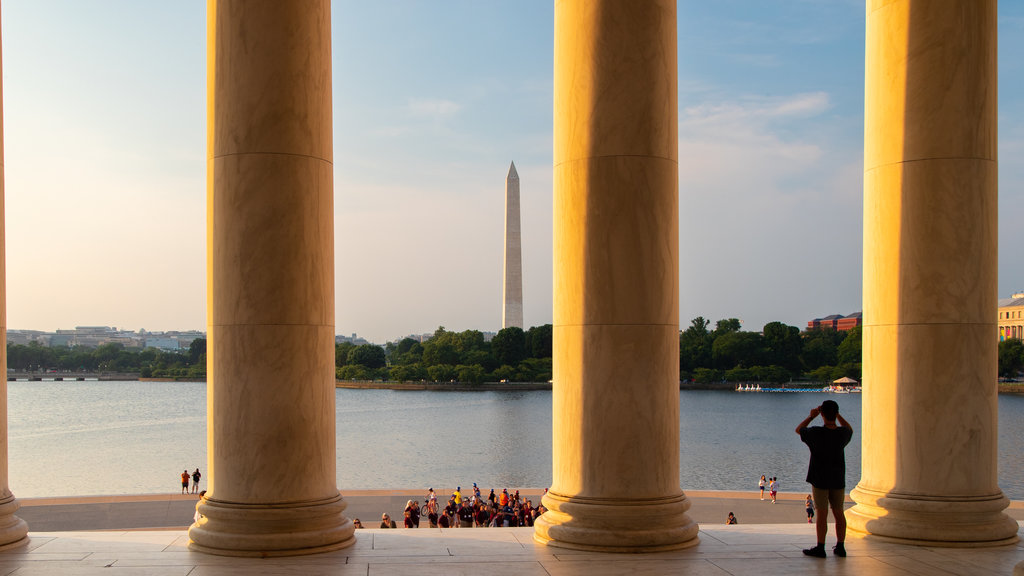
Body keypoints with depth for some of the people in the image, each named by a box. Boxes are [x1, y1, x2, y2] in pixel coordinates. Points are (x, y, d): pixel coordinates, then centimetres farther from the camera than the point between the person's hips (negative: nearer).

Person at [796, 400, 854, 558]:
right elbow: (850, 429, 19)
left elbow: (798, 429, 2)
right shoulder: (842, 433, -8)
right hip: (838, 480, 3)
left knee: (822, 514, 0)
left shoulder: (816, 433, -18)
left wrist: (811, 416, 8)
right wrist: (837, 414, 13)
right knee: (839, 513, 11)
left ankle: (820, 548, 5)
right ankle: (840, 546, 16)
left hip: (820, 480, -3)